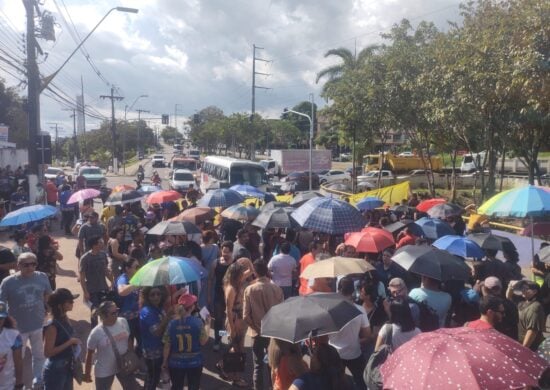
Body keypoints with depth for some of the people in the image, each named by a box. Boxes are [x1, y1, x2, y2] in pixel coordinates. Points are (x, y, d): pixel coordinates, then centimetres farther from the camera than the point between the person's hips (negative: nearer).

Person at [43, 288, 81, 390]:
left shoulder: (65, 319, 0)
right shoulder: (52, 326, -24)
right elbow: (48, 352, -25)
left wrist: (74, 342, 0)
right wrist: (70, 342, -24)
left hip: (67, 367, 8)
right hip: (55, 371, -8)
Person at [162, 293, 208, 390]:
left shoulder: (172, 323, -10)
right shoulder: (197, 321, -15)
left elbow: (167, 346, -6)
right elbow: (203, 341, -9)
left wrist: (165, 361, 8)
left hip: (176, 362, 1)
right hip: (194, 362, -1)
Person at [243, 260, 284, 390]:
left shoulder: (249, 289, -14)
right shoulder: (277, 289, -11)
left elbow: (246, 316, -13)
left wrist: (255, 326, 4)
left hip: (257, 333, -1)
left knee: (258, 365, 10)